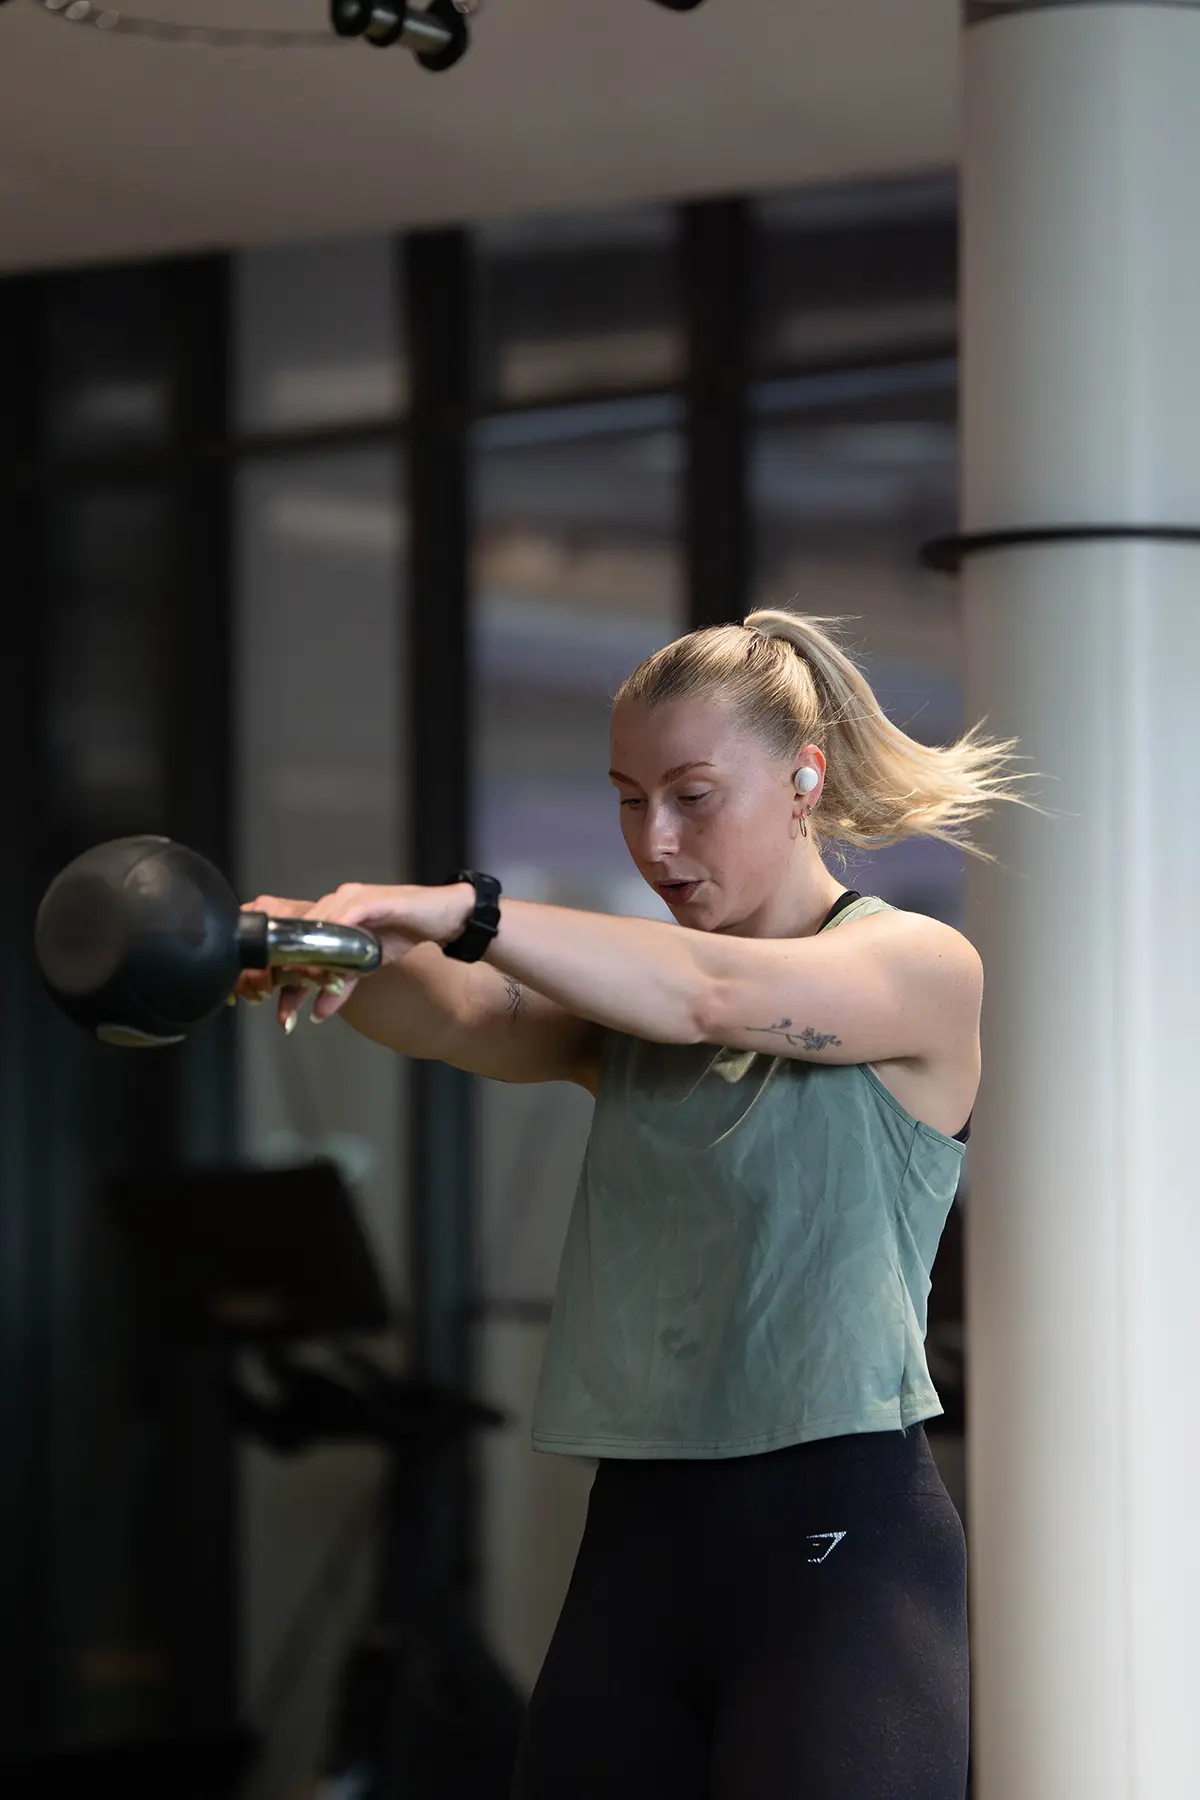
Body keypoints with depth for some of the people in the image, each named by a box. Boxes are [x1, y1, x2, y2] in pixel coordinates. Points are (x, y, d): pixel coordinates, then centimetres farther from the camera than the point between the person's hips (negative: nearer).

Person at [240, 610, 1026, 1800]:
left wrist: (461, 910, -32)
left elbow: (709, 995, -21)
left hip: (838, 1536, -5)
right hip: (639, 1537, 6)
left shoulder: (921, 968, -2)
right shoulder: (623, 996, 14)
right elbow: (464, 1019, -7)